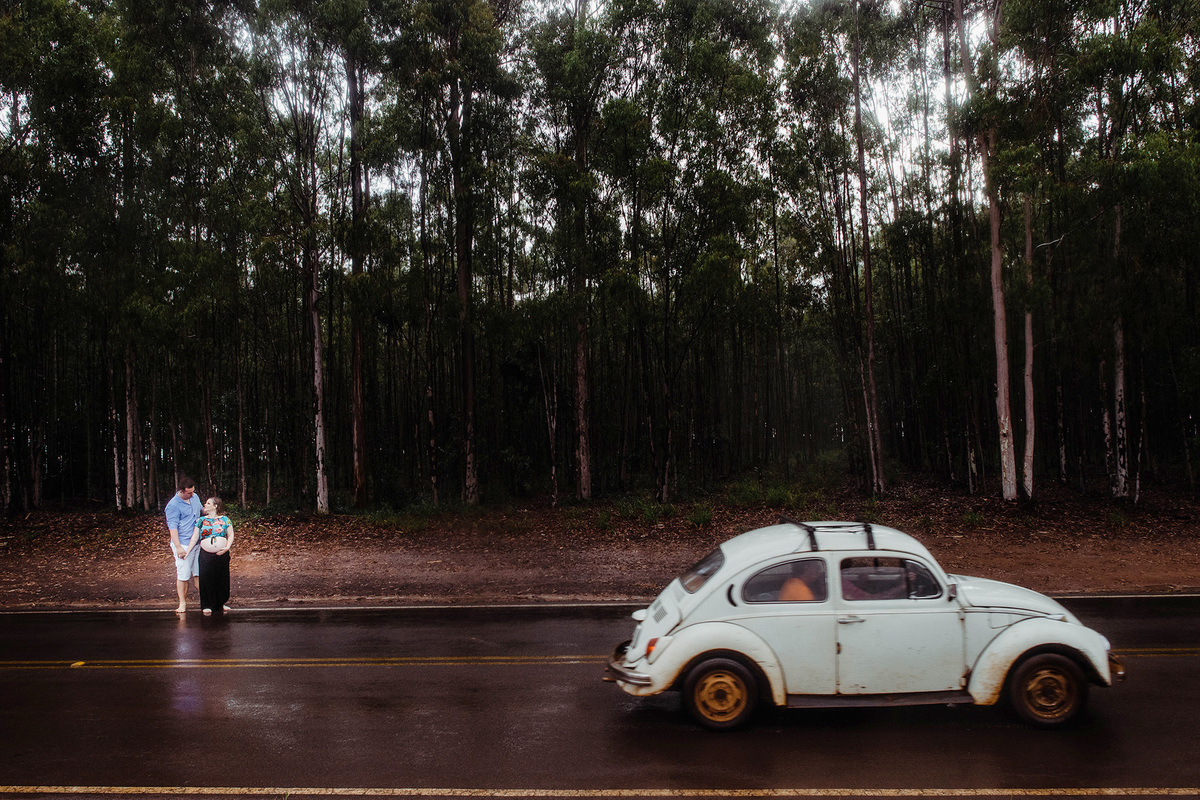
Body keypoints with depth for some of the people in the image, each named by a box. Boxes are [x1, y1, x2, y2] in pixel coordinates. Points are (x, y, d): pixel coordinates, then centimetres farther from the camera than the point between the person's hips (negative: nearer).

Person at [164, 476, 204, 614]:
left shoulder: (195, 498, 10)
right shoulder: (173, 505, -13)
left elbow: (201, 509, 31)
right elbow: (173, 527, -16)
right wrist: (178, 547, -22)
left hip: (197, 543, 6)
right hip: (183, 544, -6)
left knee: (198, 572, 9)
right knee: (183, 575, -4)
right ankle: (182, 603, 5)